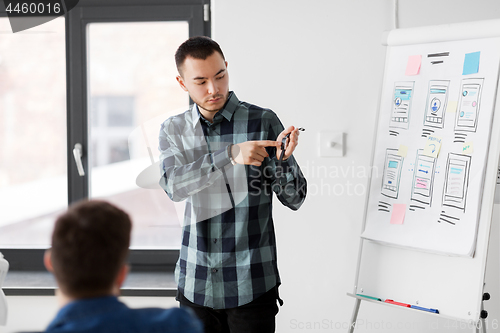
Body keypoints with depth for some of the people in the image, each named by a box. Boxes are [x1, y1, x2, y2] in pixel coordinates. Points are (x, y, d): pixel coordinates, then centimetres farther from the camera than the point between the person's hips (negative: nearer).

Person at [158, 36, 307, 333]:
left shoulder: (262, 121, -4)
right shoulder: (173, 130, 5)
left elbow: (295, 199, -4)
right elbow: (174, 186, -15)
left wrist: (283, 159, -24)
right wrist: (231, 155, -27)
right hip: (195, 284, 3)